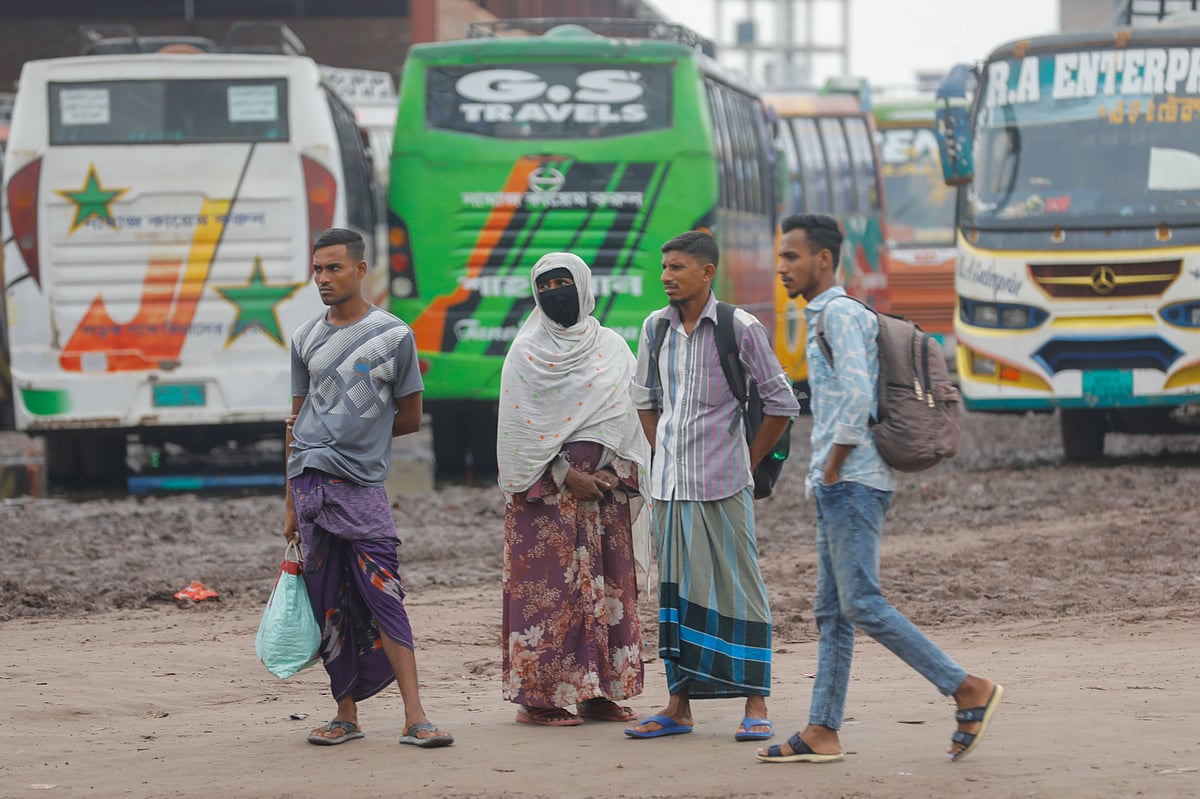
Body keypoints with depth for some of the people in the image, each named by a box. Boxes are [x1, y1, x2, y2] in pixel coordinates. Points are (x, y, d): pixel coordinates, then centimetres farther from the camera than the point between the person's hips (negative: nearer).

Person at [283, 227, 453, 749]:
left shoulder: (393, 337, 2)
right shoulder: (306, 340, 13)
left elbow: (409, 417, 8)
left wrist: (354, 433, 5)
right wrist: (291, 504, 14)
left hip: (362, 485, -3)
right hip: (310, 483, 4)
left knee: (383, 598, -10)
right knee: (328, 605, 4)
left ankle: (414, 718, -12)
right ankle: (346, 715, 10)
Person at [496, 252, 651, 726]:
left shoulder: (611, 349, 10)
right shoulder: (526, 352, 1)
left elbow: (631, 419, 8)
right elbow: (519, 428, -4)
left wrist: (615, 473, -7)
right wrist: (566, 476, -12)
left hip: (605, 489, 4)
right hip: (545, 490, -4)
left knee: (607, 587, 2)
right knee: (546, 588, -7)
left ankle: (598, 693, 8)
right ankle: (538, 698, -5)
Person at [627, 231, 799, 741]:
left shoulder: (739, 329, -8)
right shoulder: (656, 327, 7)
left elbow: (782, 403, -3)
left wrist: (748, 465, 1)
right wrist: (666, 456, 13)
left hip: (721, 487, -5)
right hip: (669, 486, 5)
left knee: (737, 588, -3)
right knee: (676, 591, 8)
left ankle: (756, 707, 0)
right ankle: (679, 705, 14)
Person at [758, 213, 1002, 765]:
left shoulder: (838, 313, -10)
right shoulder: (826, 317, 20)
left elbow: (856, 397, -23)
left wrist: (830, 472, -16)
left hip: (852, 485, -10)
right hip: (838, 489, 10)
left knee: (862, 604, -12)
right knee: (831, 611, 7)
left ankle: (968, 690, -9)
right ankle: (822, 732, 6)